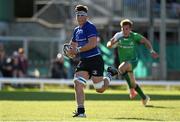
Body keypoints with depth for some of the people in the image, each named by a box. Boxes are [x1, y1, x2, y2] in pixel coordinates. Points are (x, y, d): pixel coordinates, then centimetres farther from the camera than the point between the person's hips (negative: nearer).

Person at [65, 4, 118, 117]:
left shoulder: (90, 27, -12)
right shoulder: (77, 30, 13)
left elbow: (92, 44, -24)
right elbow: (73, 44, 27)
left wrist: (78, 50, -20)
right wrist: (71, 50, 3)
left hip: (95, 60, -7)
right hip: (84, 61, 7)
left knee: (100, 89, 3)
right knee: (78, 85, -12)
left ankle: (109, 76, 34)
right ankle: (81, 111, -10)